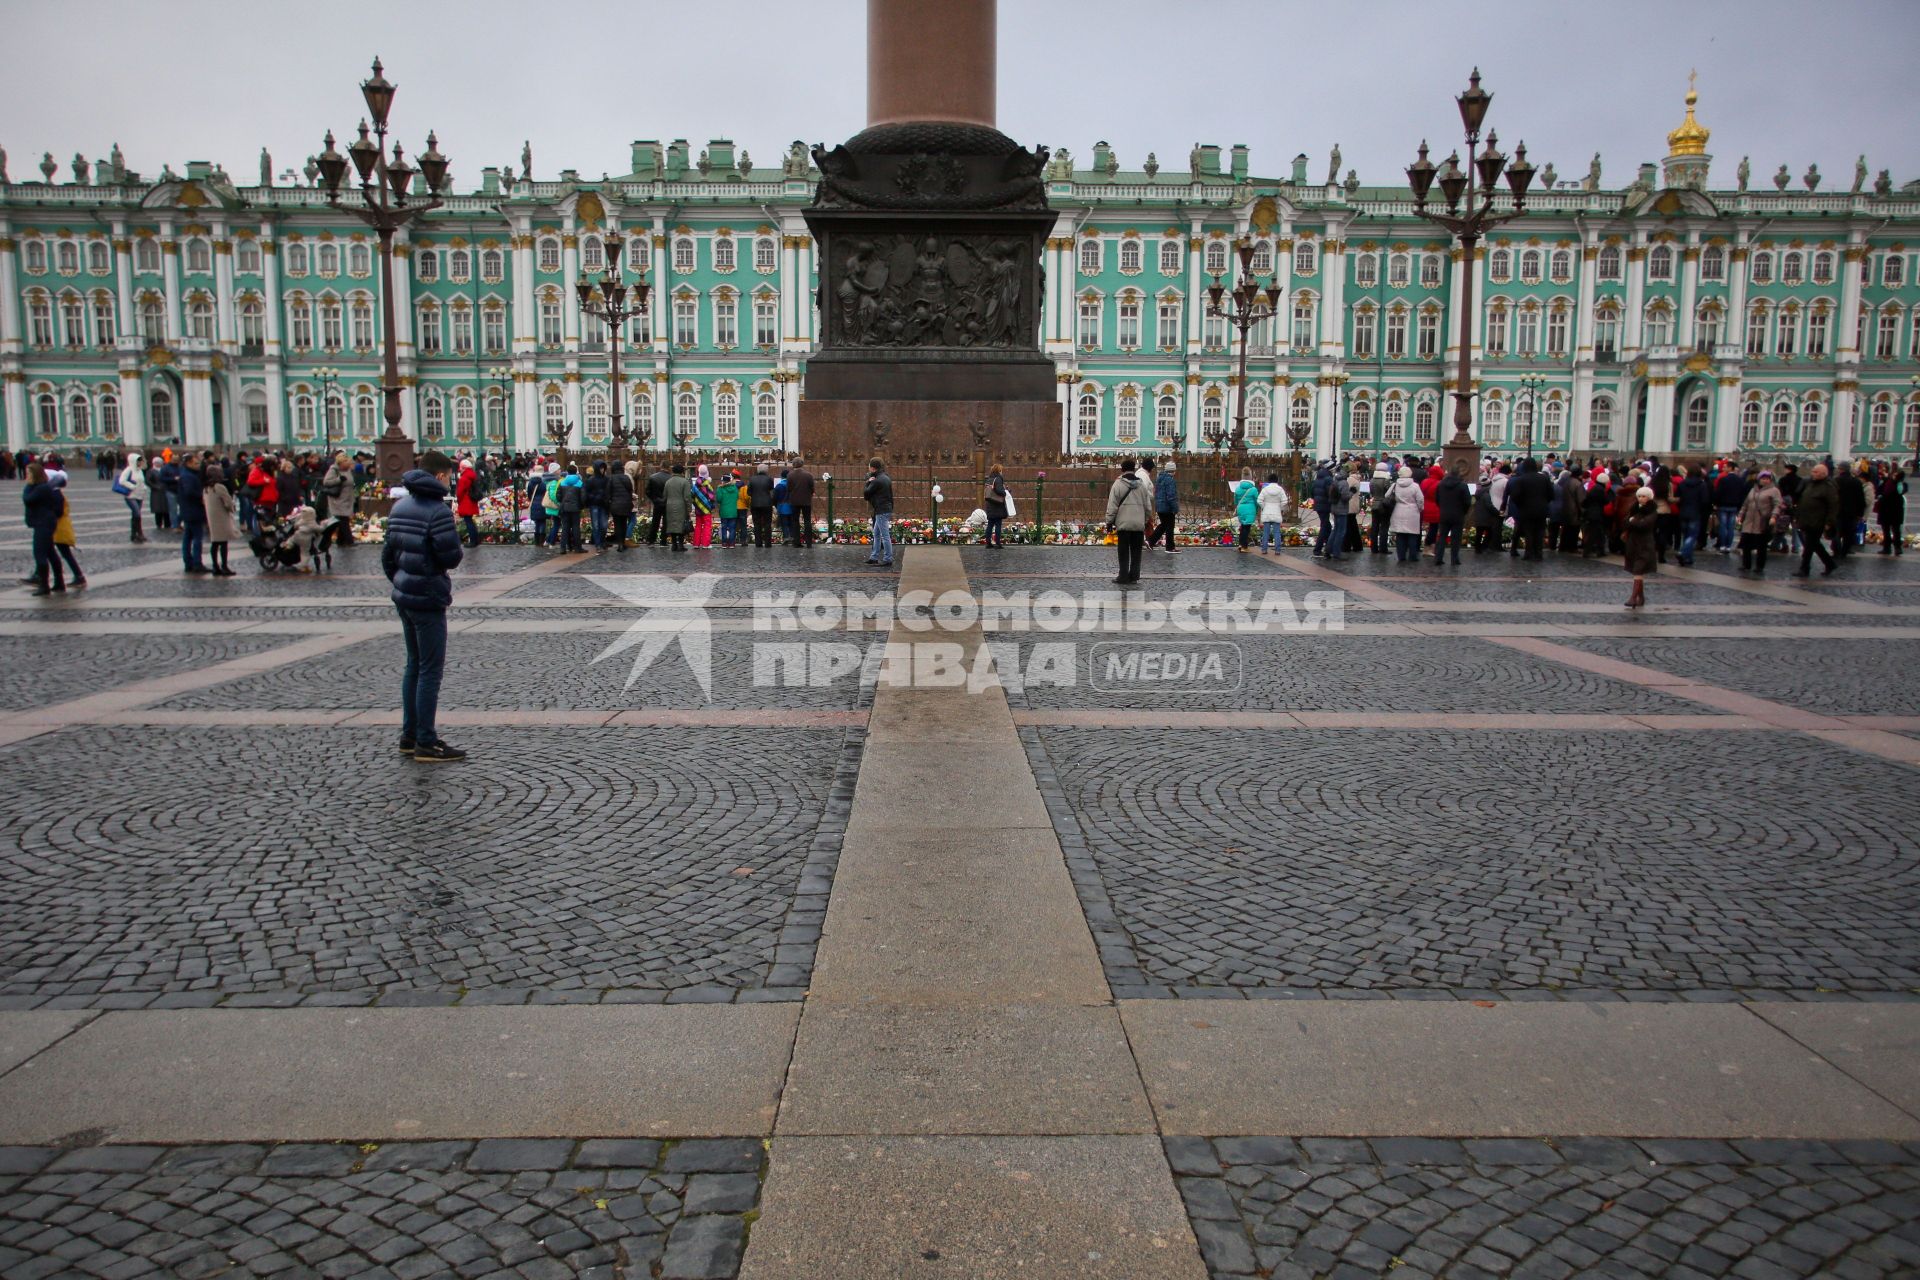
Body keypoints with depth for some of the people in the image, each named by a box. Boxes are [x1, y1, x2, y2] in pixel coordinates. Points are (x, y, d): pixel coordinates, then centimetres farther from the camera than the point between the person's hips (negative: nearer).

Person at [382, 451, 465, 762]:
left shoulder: (399, 507, 10)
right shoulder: (437, 510, -16)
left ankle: (409, 736, 22)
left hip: (404, 597, 9)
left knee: (414, 665, 17)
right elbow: (451, 557, -20)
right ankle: (426, 743, 0)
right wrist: (458, 546, 1)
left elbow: (387, 553, 14)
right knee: (430, 670, -3)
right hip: (428, 600, -9)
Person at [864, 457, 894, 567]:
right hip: (887, 509, 10)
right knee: (876, 534, 17)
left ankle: (888, 559, 0)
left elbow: (866, 493, -10)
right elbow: (891, 496, 19)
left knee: (885, 535, -5)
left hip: (881, 511, -10)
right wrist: (891, 510, 24)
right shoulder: (886, 478, 13)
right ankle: (874, 557, 21)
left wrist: (869, 482, 3)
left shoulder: (877, 481, -16)